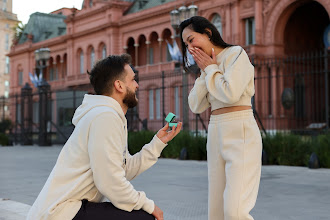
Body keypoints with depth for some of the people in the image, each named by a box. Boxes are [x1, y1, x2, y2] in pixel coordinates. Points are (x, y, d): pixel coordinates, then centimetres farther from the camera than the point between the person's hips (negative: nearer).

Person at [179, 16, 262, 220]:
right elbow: (196, 106, 10)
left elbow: (230, 93, -20)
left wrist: (210, 68, -5)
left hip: (240, 134, -8)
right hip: (216, 134, 8)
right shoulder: (208, 65, 18)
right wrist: (205, 72, 2)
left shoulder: (236, 54, -4)